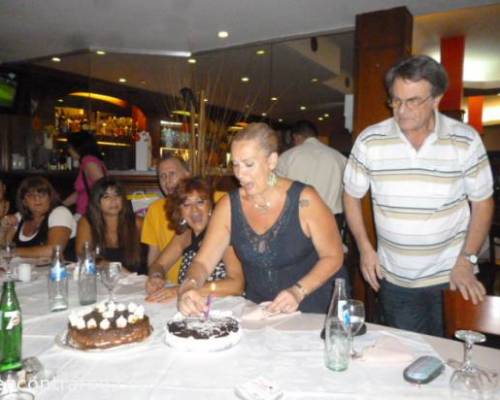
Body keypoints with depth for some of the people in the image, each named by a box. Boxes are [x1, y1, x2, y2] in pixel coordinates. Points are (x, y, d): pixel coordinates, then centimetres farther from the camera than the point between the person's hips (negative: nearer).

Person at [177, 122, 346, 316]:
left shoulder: (303, 200, -14)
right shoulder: (228, 206, -4)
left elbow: (333, 256, -6)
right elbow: (203, 262, -4)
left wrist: (298, 291, -18)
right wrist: (189, 286, -24)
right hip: (257, 311, 3)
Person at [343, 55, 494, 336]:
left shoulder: (466, 140, -7)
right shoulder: (370, 140, -7)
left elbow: (482, 201, 1)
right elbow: (352, 196, 3)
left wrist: (467, 260, -7)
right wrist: (365, 248, -3)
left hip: (451, 275, 0)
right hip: (394, 278, 1)